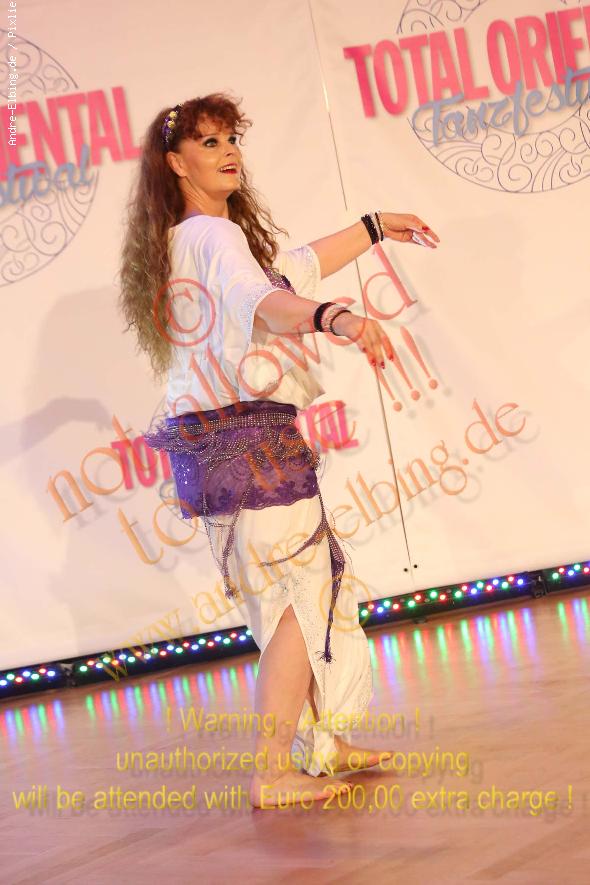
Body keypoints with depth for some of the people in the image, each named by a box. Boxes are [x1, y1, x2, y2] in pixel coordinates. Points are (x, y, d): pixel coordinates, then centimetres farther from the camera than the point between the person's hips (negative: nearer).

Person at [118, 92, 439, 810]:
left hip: (212, 443, 10)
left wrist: (374, 228, 35)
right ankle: (274, 775, -6)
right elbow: (262, 300, -34)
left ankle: (327, 743, 27)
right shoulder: (215, 235, -12)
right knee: (301, 597, -5)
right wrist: (335, 318, -52)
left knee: (308, 589, 17)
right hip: (249, 436, -10)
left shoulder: (180, 241, 19)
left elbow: (291, 268, 30)